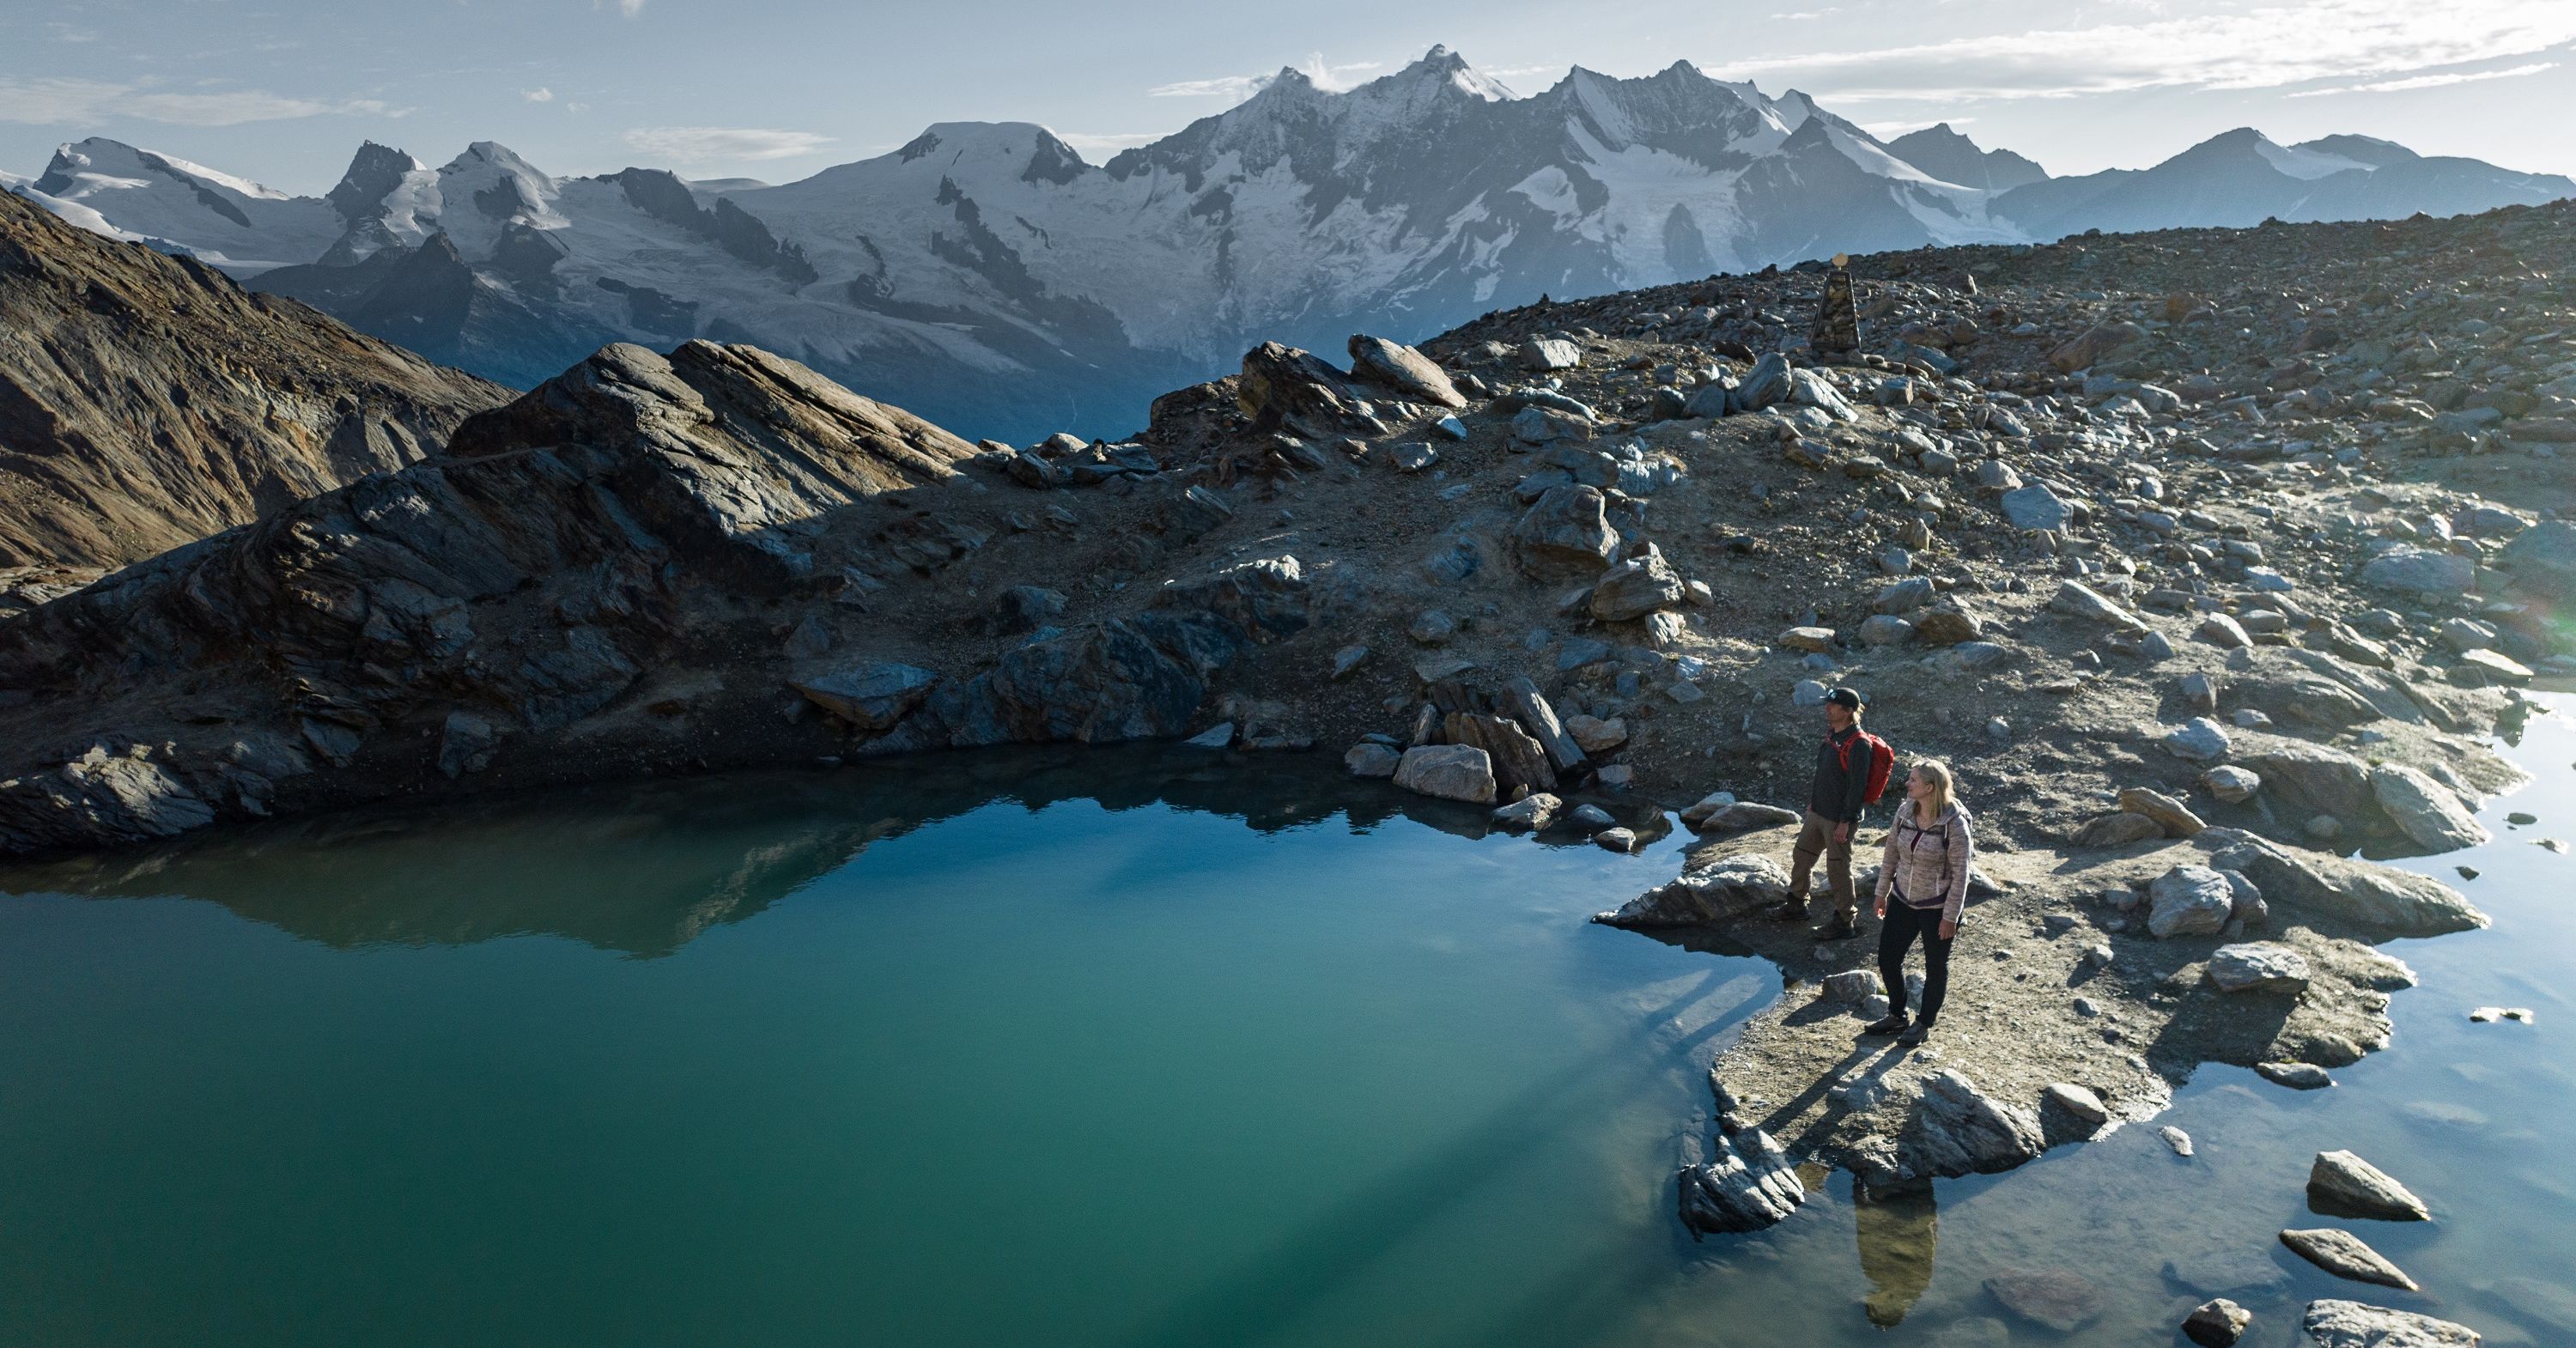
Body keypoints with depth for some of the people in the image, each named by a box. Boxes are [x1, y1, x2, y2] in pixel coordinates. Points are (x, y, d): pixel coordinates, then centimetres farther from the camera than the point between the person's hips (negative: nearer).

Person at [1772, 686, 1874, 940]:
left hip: (1838, 819, -9)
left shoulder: (1858, 745, -22)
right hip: (1818, 813, 9)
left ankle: (1846, 922, 16)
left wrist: (1846, 822, -22)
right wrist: (1812, 801, 20)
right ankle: (1796, 905, 37)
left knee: (1838, 870, 1)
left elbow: (1857, 786, -22)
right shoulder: (1831, 735, 7)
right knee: (1801, 857, 20)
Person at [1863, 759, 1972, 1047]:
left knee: (1935, 967, 13)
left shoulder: (1954, 824, -23)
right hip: (1903, 900, 6)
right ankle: (1896, 1016, 33)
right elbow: (1891, 853, 6)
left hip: (1936, 908, -6)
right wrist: (1882, 893, 11)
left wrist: (1950, 916, -16)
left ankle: (1924, 1025, 30)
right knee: (1887, 958, 12)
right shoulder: (1905, 812, -5)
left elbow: (1960, 874, -18)